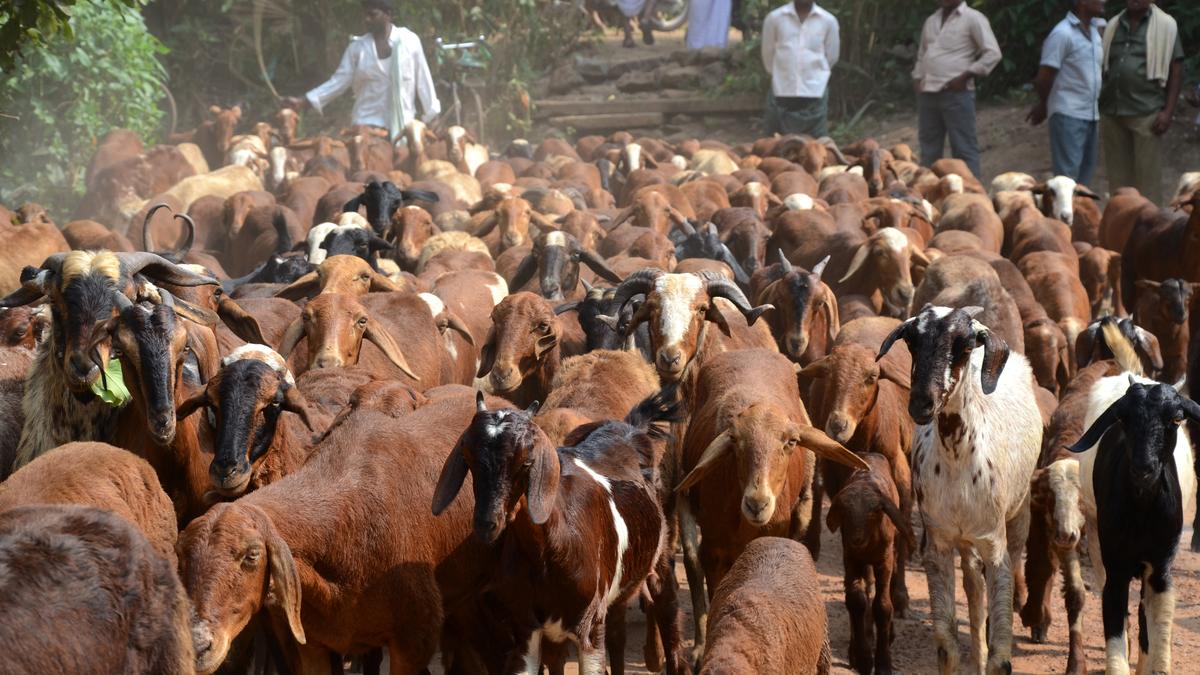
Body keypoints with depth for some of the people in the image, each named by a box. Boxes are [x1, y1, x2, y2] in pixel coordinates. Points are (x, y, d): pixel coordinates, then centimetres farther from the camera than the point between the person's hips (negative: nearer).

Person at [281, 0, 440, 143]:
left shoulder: (409, 41, 1)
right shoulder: (358, 47, 3)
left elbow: (422, 81, 6)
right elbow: (339, 82, 2)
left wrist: (431, 120, 7)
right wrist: (303, 101, -8)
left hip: (402, 125, 0)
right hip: (367, 123, 0)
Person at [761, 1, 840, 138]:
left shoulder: (828, 21, 0)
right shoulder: (774, 18, -1)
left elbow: (831, 56, 9)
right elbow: (768, 54, 8)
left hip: (815, 94, 0)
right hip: (782, 92, 0)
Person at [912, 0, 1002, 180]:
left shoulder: (973, 18, -2)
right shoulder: (931, 21, 18)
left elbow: (992, 53, -8)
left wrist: (965, 76, -13)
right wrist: (917, 79, 12)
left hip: (956, 93, -7)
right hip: (927, 94, 7)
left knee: (963, 149, -8)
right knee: (929, 150, 9)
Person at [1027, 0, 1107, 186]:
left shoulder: (1096, 29, 10)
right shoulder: (1063, 34, -14)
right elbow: (1044, 77, -12)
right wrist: (1043, 106, 3)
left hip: (1091, 115, 8)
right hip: (1068, 115, -8)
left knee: (1085, 175, 12)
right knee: (1067, 176, -8)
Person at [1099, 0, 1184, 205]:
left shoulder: (1165, 25, 0)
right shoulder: (1113, 26, 12)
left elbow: (1176, 71, -2)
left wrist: (1168, 111, -10)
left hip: (1146, 113, -4)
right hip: (1112, 113, 4)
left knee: (1147, 175, -4)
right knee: (1118, 174, 7)